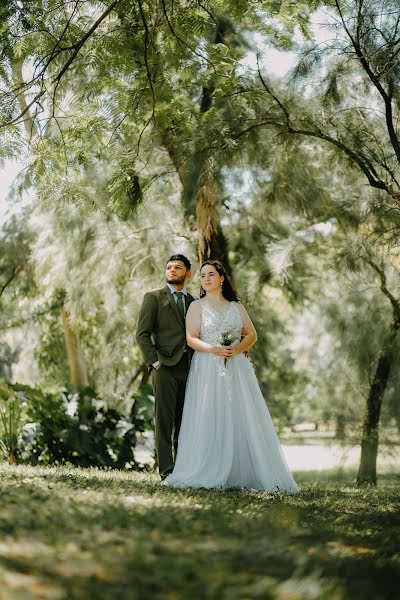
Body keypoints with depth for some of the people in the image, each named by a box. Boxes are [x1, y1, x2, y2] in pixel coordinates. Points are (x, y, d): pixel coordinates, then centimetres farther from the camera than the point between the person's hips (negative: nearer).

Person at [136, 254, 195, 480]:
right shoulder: (154, 298, 6)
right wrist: (154, 361, -10)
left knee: (185, 422, 5)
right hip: (165, 368, -4)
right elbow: (142, 333, -1)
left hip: (189, 368, 4)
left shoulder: (194, 302, 18)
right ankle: (166, 471, -6)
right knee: (164, 421, -6)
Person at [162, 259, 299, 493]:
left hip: (237, 369, 2)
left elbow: (252, 335, 10)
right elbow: (191, 339, -1)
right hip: (208, 368, -2)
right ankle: (208, 474, -7)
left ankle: (245, 474, -2)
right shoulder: (197, 306, 8)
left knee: (243, 419, -4)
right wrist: (213, 349, -18)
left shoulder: (237, 307, 16)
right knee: (208, 420, -7)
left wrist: (237, 349, -9)